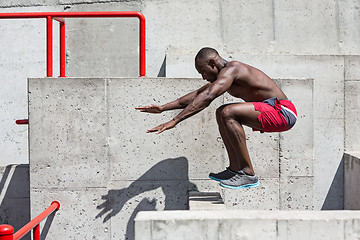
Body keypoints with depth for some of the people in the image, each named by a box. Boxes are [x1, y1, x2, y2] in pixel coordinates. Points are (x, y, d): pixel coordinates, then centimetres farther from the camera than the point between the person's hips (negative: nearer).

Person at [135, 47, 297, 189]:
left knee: (228, 113, -26)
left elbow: (207, 98, -28)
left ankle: (248, 174, -19)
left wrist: (174, 122, -31)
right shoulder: (224, 76, 14)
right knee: (222, 113, 18)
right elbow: (196, 95, 21)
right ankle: (235, 169, 13)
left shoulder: (231, 69, -16)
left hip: (282, 111, -11)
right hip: (272, 113, 11)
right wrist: (163, 108, 18)